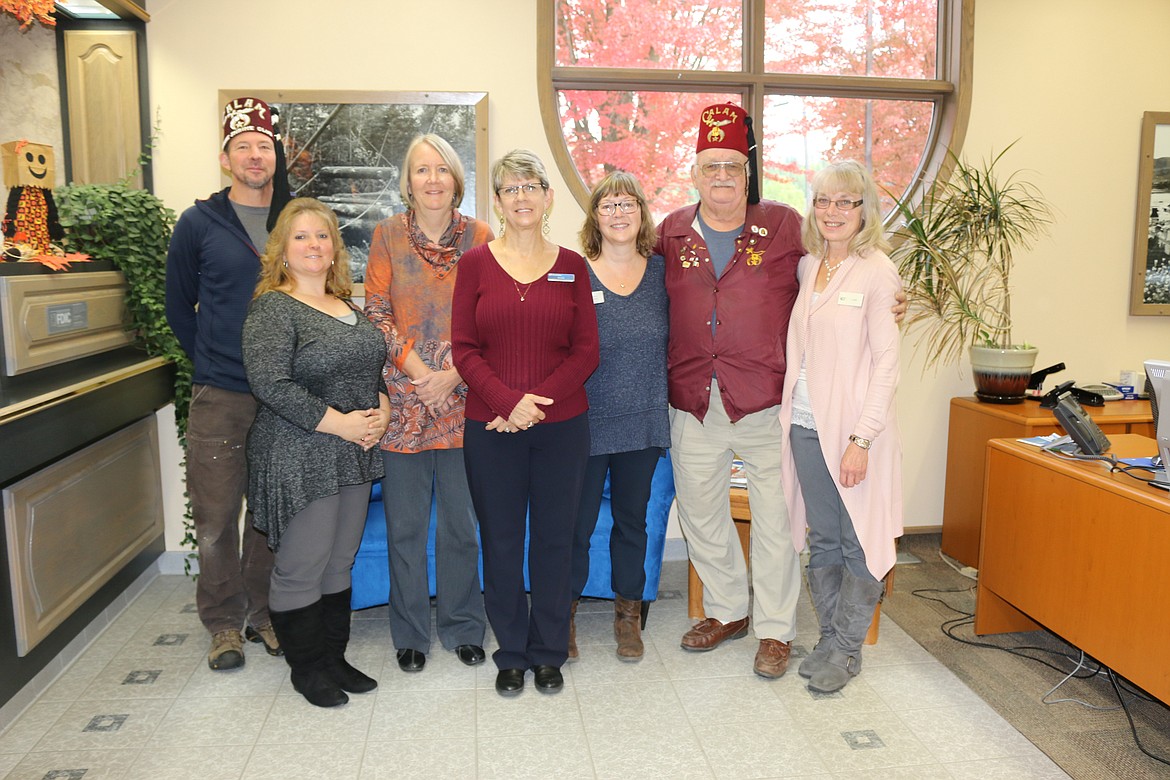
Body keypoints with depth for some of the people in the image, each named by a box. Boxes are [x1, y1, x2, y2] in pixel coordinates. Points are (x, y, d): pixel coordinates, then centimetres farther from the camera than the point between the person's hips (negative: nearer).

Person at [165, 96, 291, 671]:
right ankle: (223, 622, 21)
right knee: (216, 518, 3)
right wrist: (213, 362, 6)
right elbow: (179, 308, 9)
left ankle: (263, 612, 28)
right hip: (219, 398, -1)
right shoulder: (199, 224, 2)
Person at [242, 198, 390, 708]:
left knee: (340, 563, 15)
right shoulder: (273, 308, -10)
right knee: (302, 567, 2)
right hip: (300, 459, -7)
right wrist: (338, 422, -21)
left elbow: (375, 366, 21)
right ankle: (306, 667, 21)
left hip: (354, 456, 7)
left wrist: (381, 410, 0)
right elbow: (270, 383, -21)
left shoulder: (348, 306, 14)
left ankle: (334, 658, 29)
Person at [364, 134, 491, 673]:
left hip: (462, 397, 0)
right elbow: (376, 311, 0)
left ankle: (462, 627, 26)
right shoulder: (387, 235, 4)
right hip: (403, 397, 0)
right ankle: (410, 633, 23)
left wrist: (452, 375, -10)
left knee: (461, 520, 8)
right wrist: (418, 370, -11)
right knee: (405, 523, 7)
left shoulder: (479, 237, 3)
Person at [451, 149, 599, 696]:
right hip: (490, 427, 0)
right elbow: (464, 349, -2)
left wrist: (537, 401, -12)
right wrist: (508, 401, -16)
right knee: (501, 542, 9)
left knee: (554, 539, 10)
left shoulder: (572, 267, 4)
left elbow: (586, 352, 1)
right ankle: (511, 654, 28)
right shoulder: (476, 263, 2)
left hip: (562, 425, 1)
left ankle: (549, 652, 28)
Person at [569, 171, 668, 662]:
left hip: (643, 422, 3)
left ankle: (628, 612, 33)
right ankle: (564, 612, 28)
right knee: (576, 524, 6)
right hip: (586, 422, -3)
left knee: (632, 519, 15)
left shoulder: (661, 272, 4)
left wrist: (665, 406, 1)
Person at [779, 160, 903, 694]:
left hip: (855, 428, -6)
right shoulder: (809, 266, 10)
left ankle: (847, 650, 20)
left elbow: (886, 362, -12)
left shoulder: (875, 270, -8)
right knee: (822, 540, 14)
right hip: (807, 426, 6)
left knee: (858, 543, 6)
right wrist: (791, 414, 4)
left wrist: (862, 438, -17)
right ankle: (828, 639, 28)